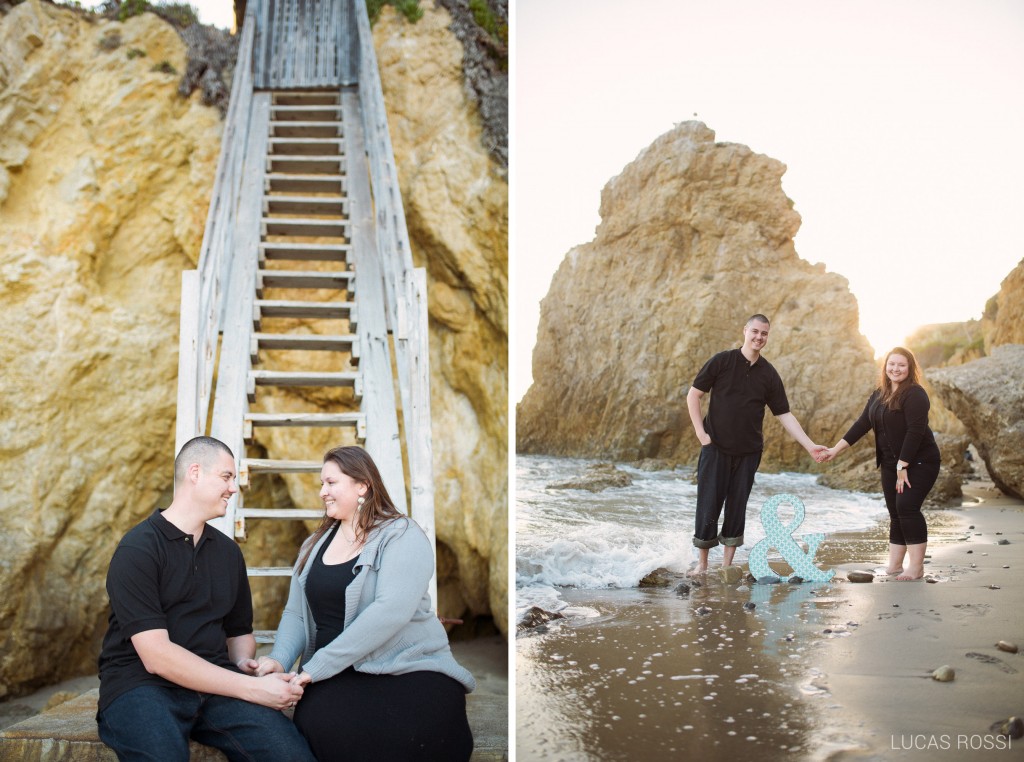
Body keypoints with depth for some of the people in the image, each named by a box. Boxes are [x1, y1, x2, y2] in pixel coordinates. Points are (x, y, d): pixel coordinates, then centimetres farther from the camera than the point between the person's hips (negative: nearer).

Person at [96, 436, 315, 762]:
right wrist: (252, 688, -17)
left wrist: (243, 663, 1)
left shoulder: (228, 550, 14)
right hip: (142, 685, -5)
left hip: (215, 683, 6)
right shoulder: (137, 550, -6)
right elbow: (156, 656, -16)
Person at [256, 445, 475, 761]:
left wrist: (314, 669, -23)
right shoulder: (314, 545, 17)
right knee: (316, 724, -31)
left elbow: (391, 611, -19)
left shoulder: (402, 536, -5)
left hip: (412, 671, -3)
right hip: (337, 677, 4)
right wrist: (280, 659, -12)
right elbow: (295, 613, 12)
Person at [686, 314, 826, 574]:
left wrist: (809, 445, -3)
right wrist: (700, 432, -9)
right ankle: (702, 563, 10)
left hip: (748, 452, 3)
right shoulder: (722, 361, -5)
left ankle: (727, 565, 16)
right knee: (708, 506, -2)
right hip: (716, 448, -3)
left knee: (737, 508, 6)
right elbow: (693, 395, -2)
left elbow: (785, 415, 4)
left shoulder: (769, 374, 4)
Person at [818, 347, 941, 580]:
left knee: (907, 506, -18)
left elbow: (915, 431, -20)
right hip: (891, 464, 8)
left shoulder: (915, 394, -14)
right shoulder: (878, 395, 10)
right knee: (895, 513, 8)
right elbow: (862, 424, 11)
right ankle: (894, 565, 12)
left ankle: (916, 567, -15)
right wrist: (835, 449, 7)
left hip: (919, 462, -8)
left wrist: (903, 466, -22)